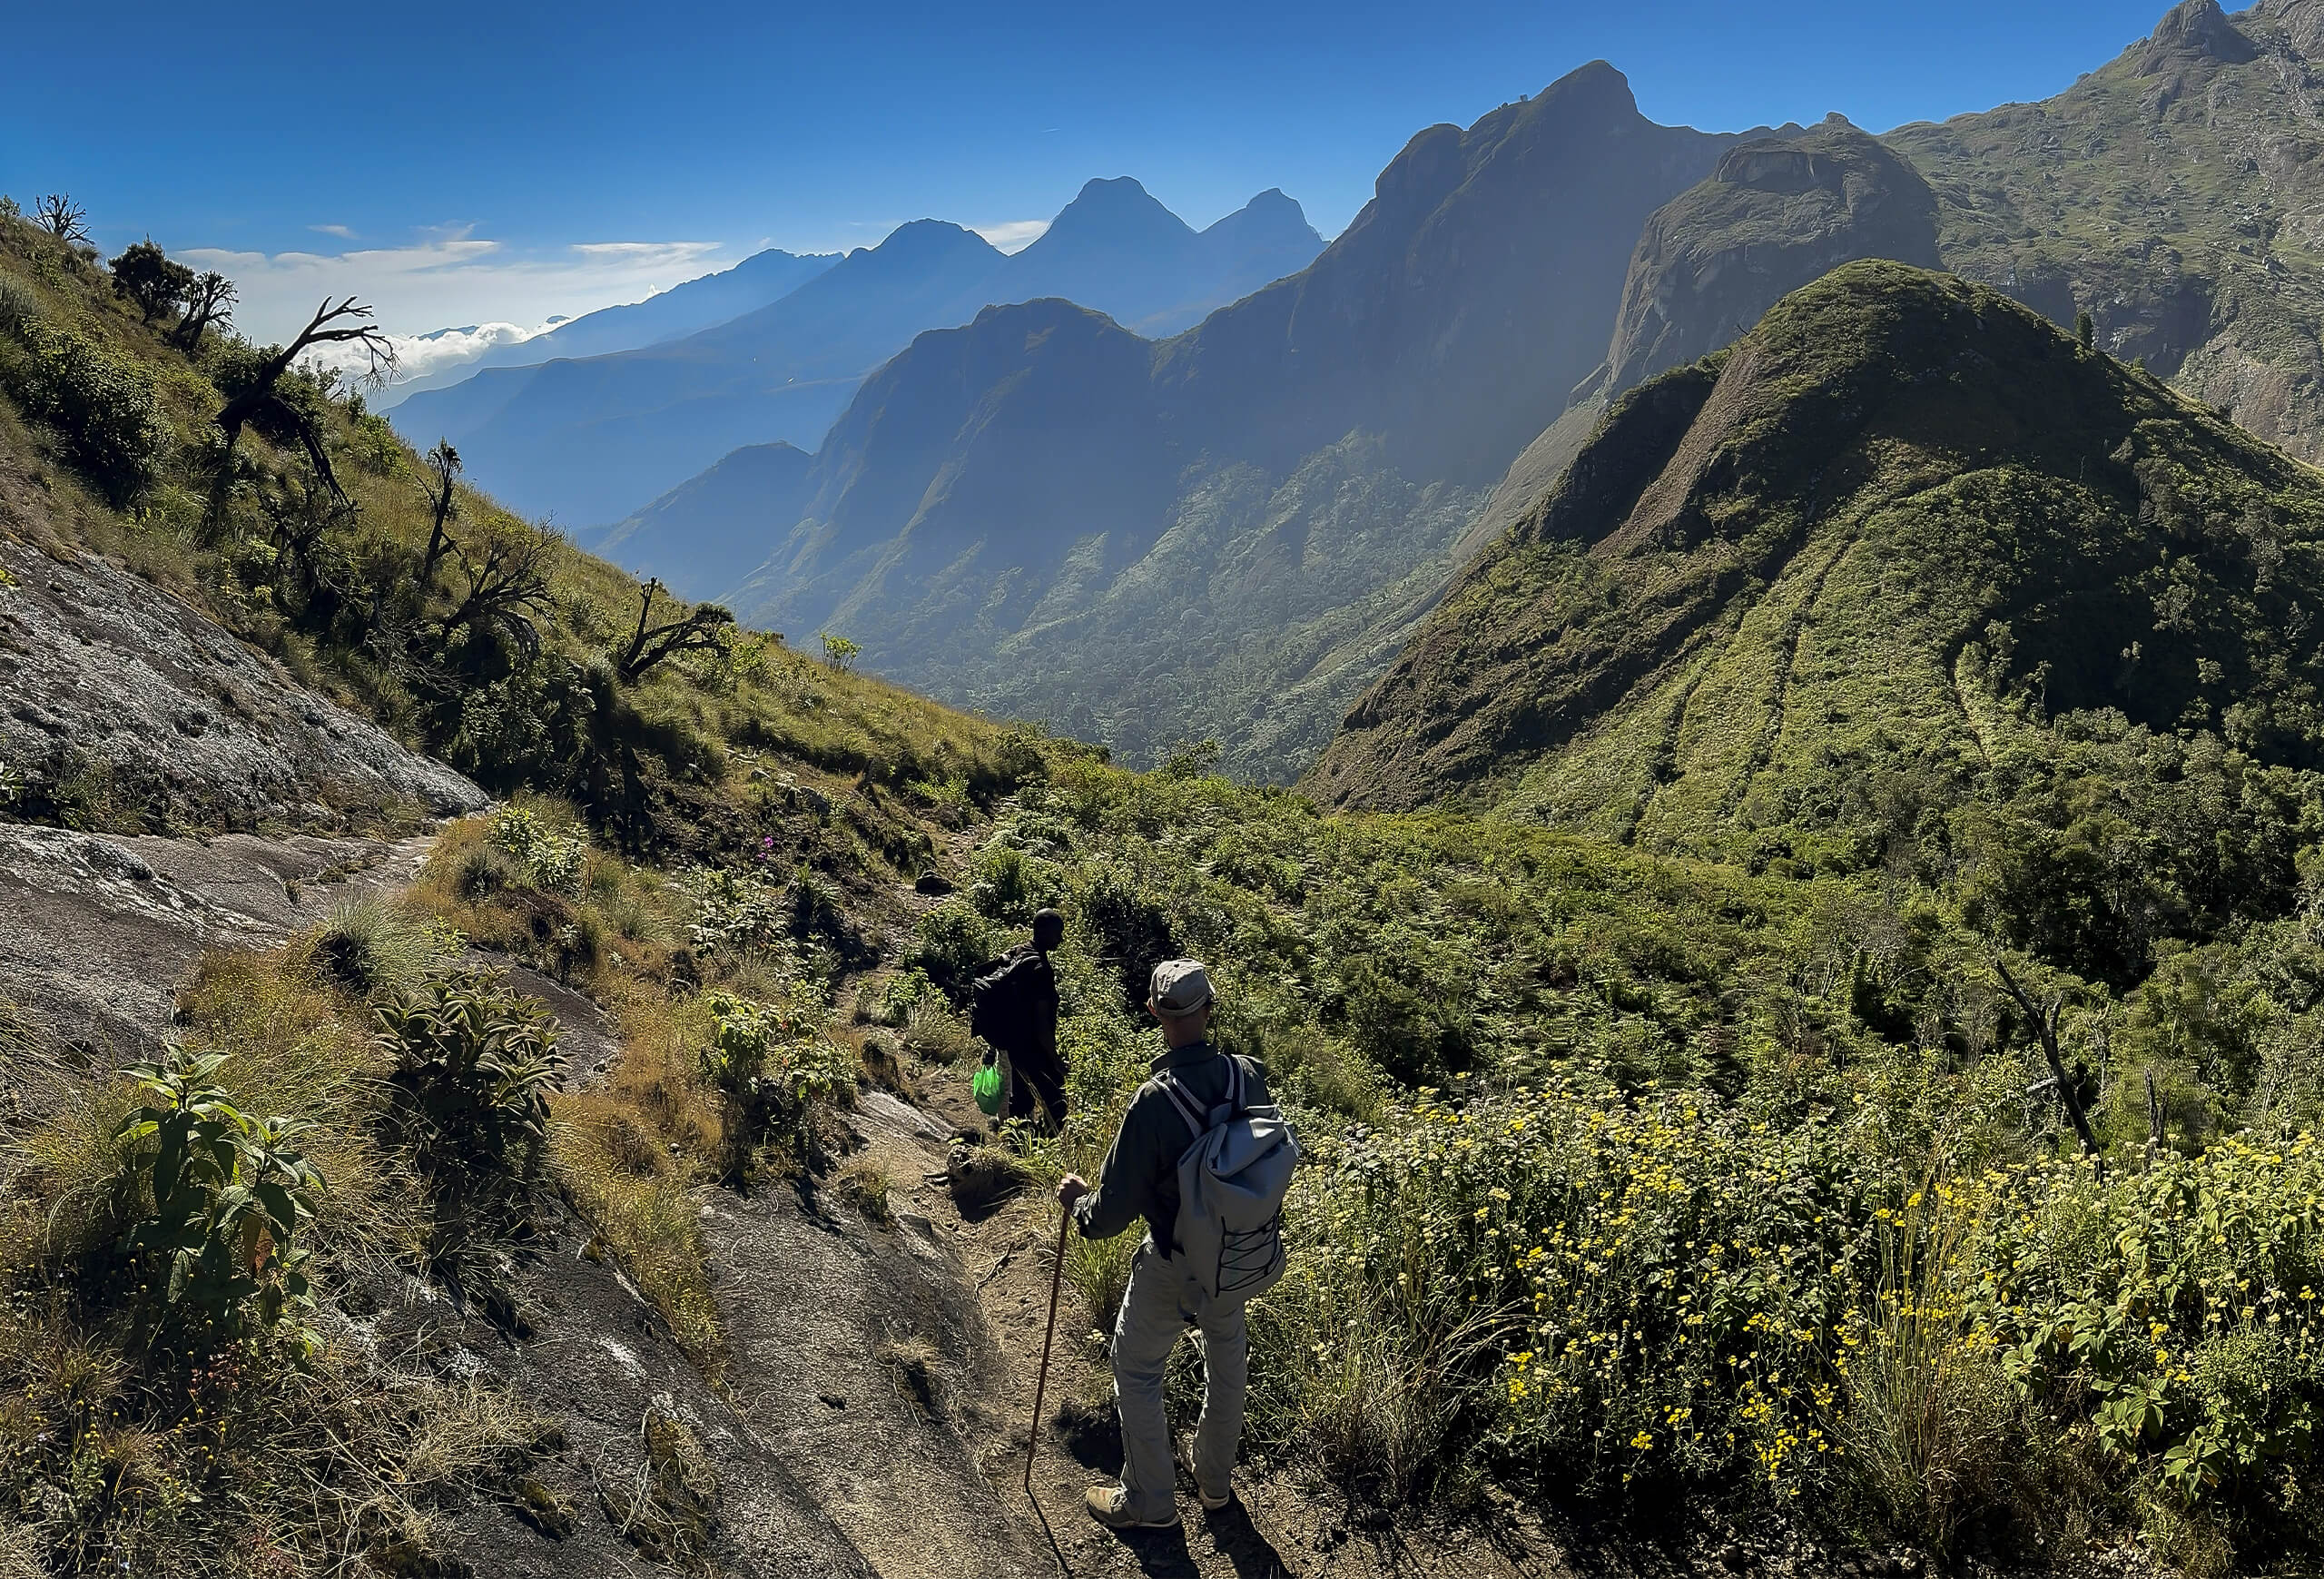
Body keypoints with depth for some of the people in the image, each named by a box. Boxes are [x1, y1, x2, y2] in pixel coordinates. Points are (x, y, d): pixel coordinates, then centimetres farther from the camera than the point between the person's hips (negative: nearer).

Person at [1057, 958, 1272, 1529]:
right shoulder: (1249, 1077, -17)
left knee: (1137, 1373, 17)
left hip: (1171, 1263, -5)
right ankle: (1215, 1480, 45)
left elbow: (1112, 1211, -23)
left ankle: (1149, 1502, 31)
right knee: (1226, 1363, 25)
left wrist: (1077, 1199, -2)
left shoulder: (1154, 1102, -31)